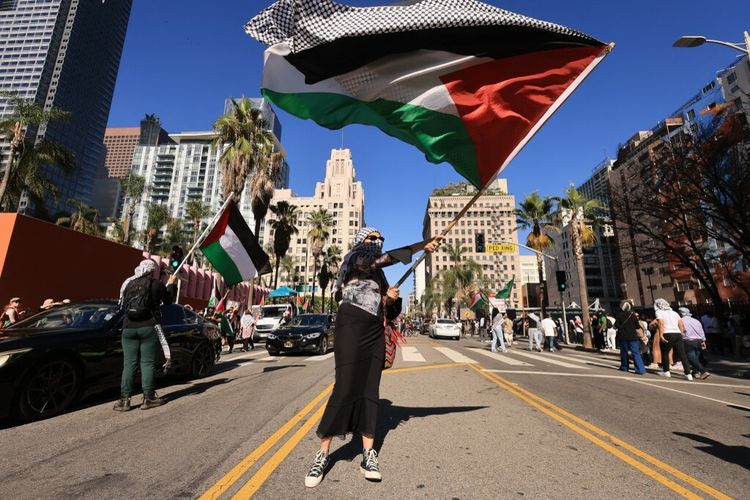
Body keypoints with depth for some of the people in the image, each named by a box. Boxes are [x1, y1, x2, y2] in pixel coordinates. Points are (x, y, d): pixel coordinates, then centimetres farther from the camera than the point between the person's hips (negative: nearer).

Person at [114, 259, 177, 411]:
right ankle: (148, 397, 6)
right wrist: (171, 284, 20)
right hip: (149, 328, -3)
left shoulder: (128, 284, 7)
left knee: (128, 364, 7)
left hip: (129, 328, 4)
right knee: (147, 363, 2)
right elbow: (169, 300, 8)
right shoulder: (156, 284, -5)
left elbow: (123, 305, 19)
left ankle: (124, 399, 7)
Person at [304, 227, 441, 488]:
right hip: (352, 326, -7)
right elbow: (384, 258, -17)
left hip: (375, 332, 7)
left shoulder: (378, 273, 22)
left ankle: (368, 454, 12)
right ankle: (323, 454, 4)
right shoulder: (353, 257, 1)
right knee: (346, 387, -9)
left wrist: (389, 299, 1)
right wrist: (422, 245, -23)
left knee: (370, 390, 5)